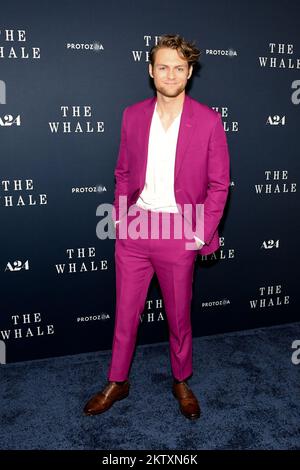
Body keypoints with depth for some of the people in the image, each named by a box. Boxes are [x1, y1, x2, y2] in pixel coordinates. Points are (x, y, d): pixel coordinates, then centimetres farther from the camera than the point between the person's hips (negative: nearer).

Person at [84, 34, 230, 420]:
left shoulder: (208, 121, -5)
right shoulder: (133, 116, 3)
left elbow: (218, 184, -3)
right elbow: (123, 173, 10)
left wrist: (201, 235, -7)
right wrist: (120, 218, 3)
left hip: (179, 232, -2)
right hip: (134, 228, 3)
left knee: (179, 314, 13)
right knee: (125, 311, 13)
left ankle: (181, 381, 37)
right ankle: (117, 382, 33)